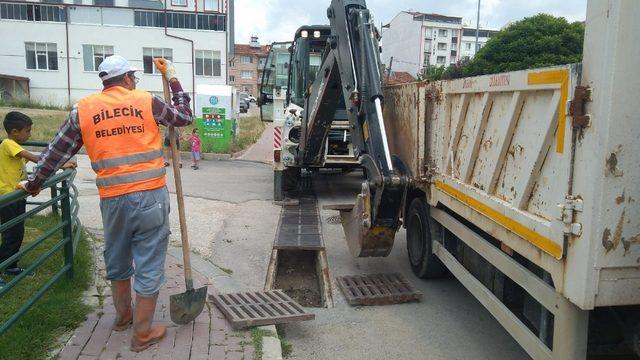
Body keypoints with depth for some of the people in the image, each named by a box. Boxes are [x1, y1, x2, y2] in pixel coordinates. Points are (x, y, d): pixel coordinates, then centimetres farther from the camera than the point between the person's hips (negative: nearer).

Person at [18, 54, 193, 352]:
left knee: (117, 260, 23)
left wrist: (34, 182, 27)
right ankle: (142, 333, 16)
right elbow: (185, 117, 14)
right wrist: (172, 78, 22)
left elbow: (56, 152, 13)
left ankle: (123, 315, 42)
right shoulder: (147, 101, 0)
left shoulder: (83, 109, 7)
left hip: (112, 200, 3)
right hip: (150, 196, -3)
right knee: (149, 265, 6)